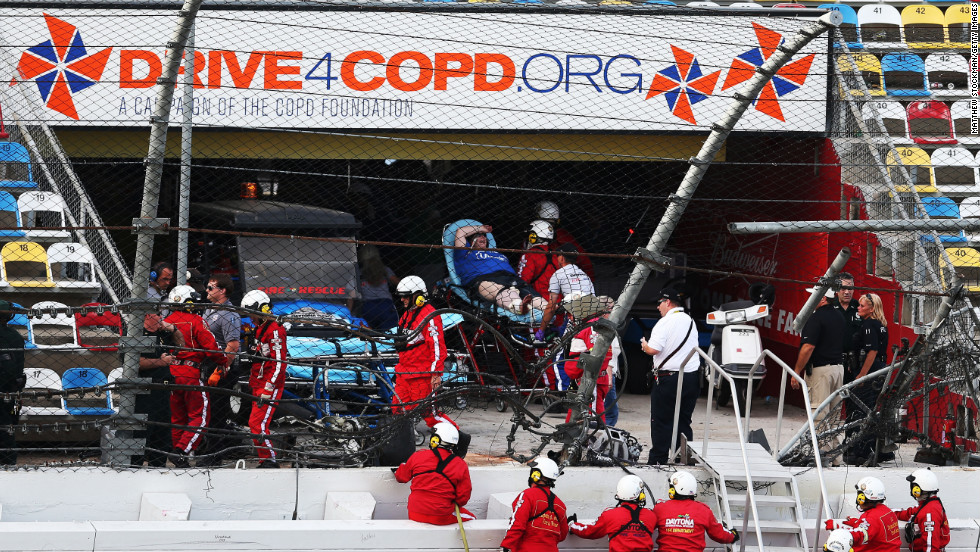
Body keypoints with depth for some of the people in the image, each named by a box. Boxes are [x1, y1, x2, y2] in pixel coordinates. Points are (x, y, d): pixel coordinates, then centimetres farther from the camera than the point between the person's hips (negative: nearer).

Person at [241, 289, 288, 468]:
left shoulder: (275, 331, -17)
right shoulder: (260, 329, 16)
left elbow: (279, 364, -21)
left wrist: (268, 390, -23)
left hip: (271, 386, -10)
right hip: (259, 386, 10)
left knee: (258, 424, -16)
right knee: (255, 423, 11)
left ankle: (269, 460, -10)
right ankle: (266, 461, 17)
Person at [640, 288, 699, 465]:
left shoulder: (665, 323, -12)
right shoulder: (690, 321, 13)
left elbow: (653, 349, -21)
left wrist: (644, 345, 2)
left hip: (669, 379, -7)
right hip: (692, 376, 7)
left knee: (661, 422, 0)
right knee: (684, 422, 11)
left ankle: (658, 459, 1)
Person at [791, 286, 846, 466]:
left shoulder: (816, 318, -14)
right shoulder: (839, 317, 12)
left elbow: (808, 347, -20)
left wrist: (796, 372, -14)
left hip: (820, 369, -9)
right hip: (839, 367, 9)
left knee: (819, 414, -7)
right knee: (834, 414, 13)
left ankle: (822, 453, -10)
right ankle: (835, 456, 15)